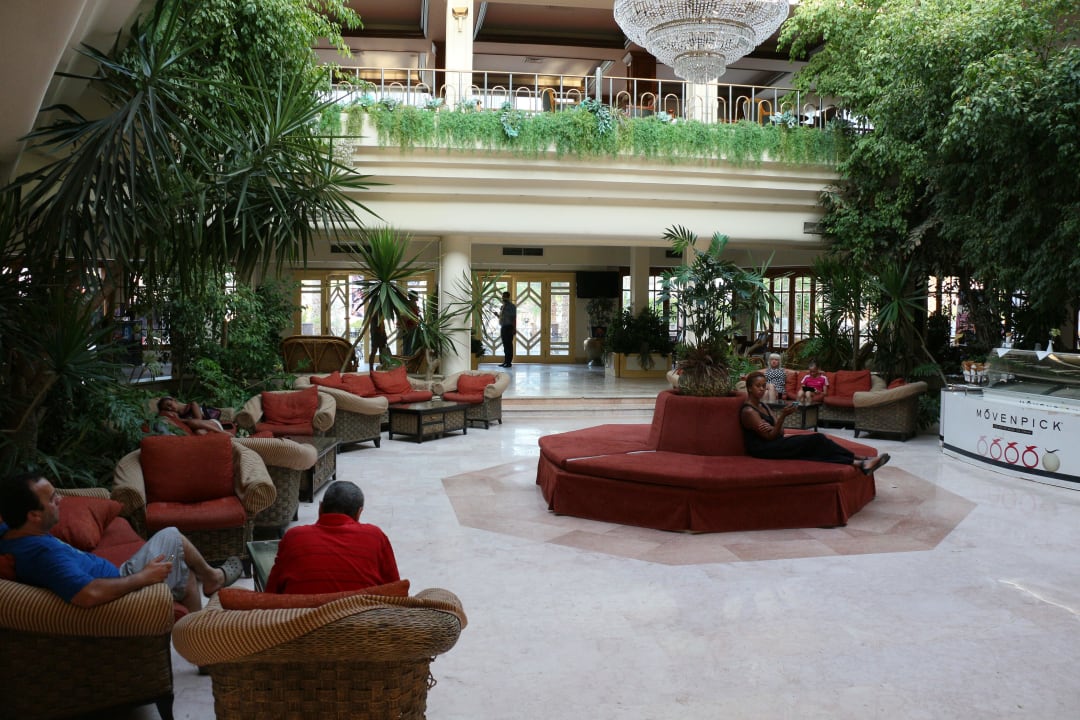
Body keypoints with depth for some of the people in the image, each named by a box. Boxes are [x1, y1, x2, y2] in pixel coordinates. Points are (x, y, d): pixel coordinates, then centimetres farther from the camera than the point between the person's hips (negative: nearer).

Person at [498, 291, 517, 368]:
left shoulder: (512, 306, -7)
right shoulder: (502, 307, 16)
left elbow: (514, 318, -11)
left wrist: (514, 329, -16)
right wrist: (497, 315, 3)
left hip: (509, 327, -8)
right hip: (503, 327, 8)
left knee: (509, 345, -7)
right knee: (505, 345, 10)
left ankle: (509, 362, -6)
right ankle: (505, 361, 15)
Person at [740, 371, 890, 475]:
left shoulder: (763, 406, 17)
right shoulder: (748, 411, -11)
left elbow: (780, 433, 7)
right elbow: (770, 436, -15)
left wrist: (772, 428, -16)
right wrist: (782, 416, -25)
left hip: (775, 444, 8)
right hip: (763, 450, -8)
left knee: (814, 450, -15)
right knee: (815, 440, -19)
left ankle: (859, 463, -25)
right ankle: (859, 461, -17)